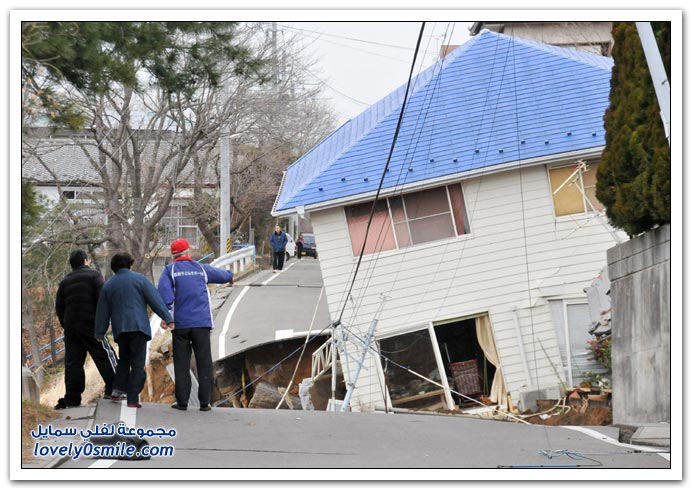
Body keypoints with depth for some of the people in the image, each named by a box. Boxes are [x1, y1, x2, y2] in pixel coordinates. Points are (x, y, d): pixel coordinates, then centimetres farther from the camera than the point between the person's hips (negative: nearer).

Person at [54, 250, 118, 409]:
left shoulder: (65, 282, 15)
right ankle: (114, 388, -5)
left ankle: (72, 398, 1)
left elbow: (59, 307, 14)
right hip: (90, 324, -5)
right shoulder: (94, 275, -1)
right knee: (104, 355, 0)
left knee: (73, 361, 4)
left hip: (70, 325, 5)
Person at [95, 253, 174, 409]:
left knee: (124, 359, 23)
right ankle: (132, 399, -9)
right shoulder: (139, 279, 2)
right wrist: (167, 318, -5)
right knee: (138, 363, -3)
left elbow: (102, 311, 15)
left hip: (119, 329, 3)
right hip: (138, 326, -3)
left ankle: (118, 387, 7)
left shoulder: (108, 285, 12)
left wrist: (99, 333, 21)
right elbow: (155, 300, -4)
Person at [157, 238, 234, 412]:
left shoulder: (170, 270, 3)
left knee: (181, 364, 3)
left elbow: (165, 292, -12)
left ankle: (182, 401, 2)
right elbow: (220, 275, 30)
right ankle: (205, 402, 1)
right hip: (202, 322, 1)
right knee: (204, 363, 3)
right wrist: (230, 276, 52)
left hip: (180, 324, -1)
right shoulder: (201, 268, 12)